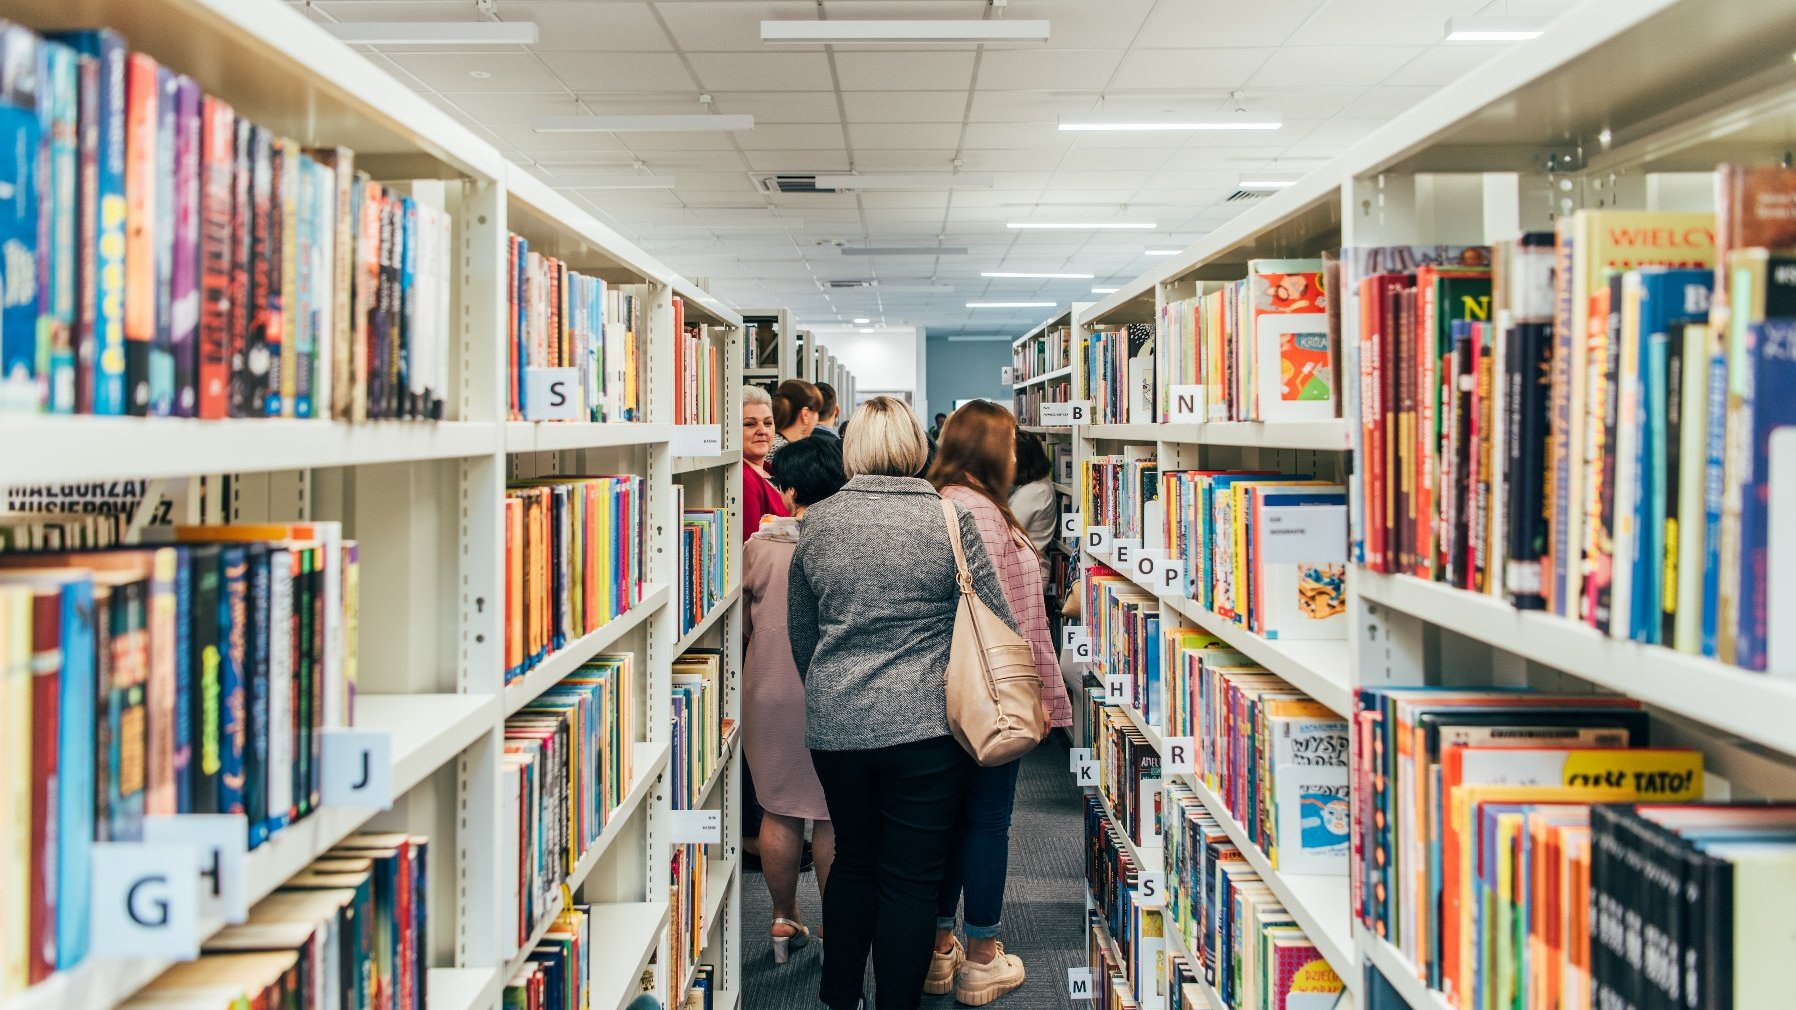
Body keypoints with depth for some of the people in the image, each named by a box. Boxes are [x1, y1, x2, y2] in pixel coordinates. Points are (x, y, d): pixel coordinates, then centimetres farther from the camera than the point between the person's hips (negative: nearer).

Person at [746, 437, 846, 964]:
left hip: (769, 693, 2)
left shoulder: (759, 546, -4)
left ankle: (784, 922, 23)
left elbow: (742, 623, 6)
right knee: (834, 814, 8)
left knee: (779, 810, 12)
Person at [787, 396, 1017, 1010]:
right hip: (923, 724, -4)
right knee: (911, 878, 7)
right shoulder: (950, 518, -9)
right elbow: (998, 621, -6)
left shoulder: (816, 523, 1)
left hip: (834, 725, 4)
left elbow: (800, 636, 10)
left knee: (852, 861, 21)